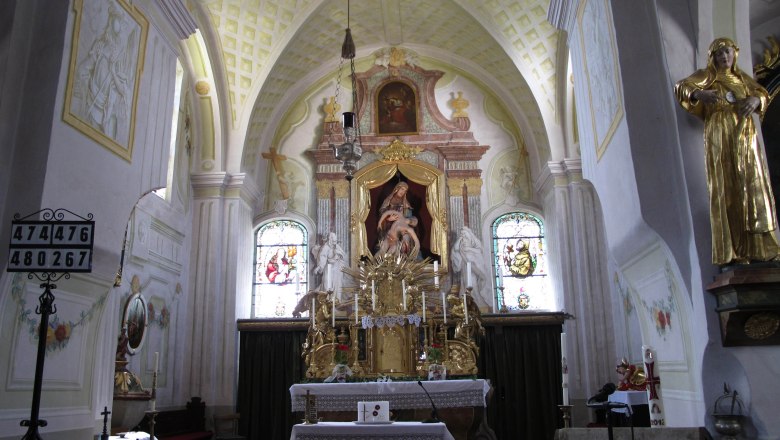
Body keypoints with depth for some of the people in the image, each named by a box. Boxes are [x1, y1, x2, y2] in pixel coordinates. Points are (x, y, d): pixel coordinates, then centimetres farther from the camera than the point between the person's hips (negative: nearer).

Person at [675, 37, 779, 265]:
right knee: (726, 189, -10)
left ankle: (754, 246, 4)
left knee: (752, 186, -1)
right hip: (720, 139, -5)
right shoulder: (707, 76, 8)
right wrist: (699, 93, -28)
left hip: (746, 138, 5)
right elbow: (680, 86, -7)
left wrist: (755, 99, -10)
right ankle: (730, 252, -12)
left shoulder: (741, 77, 22)